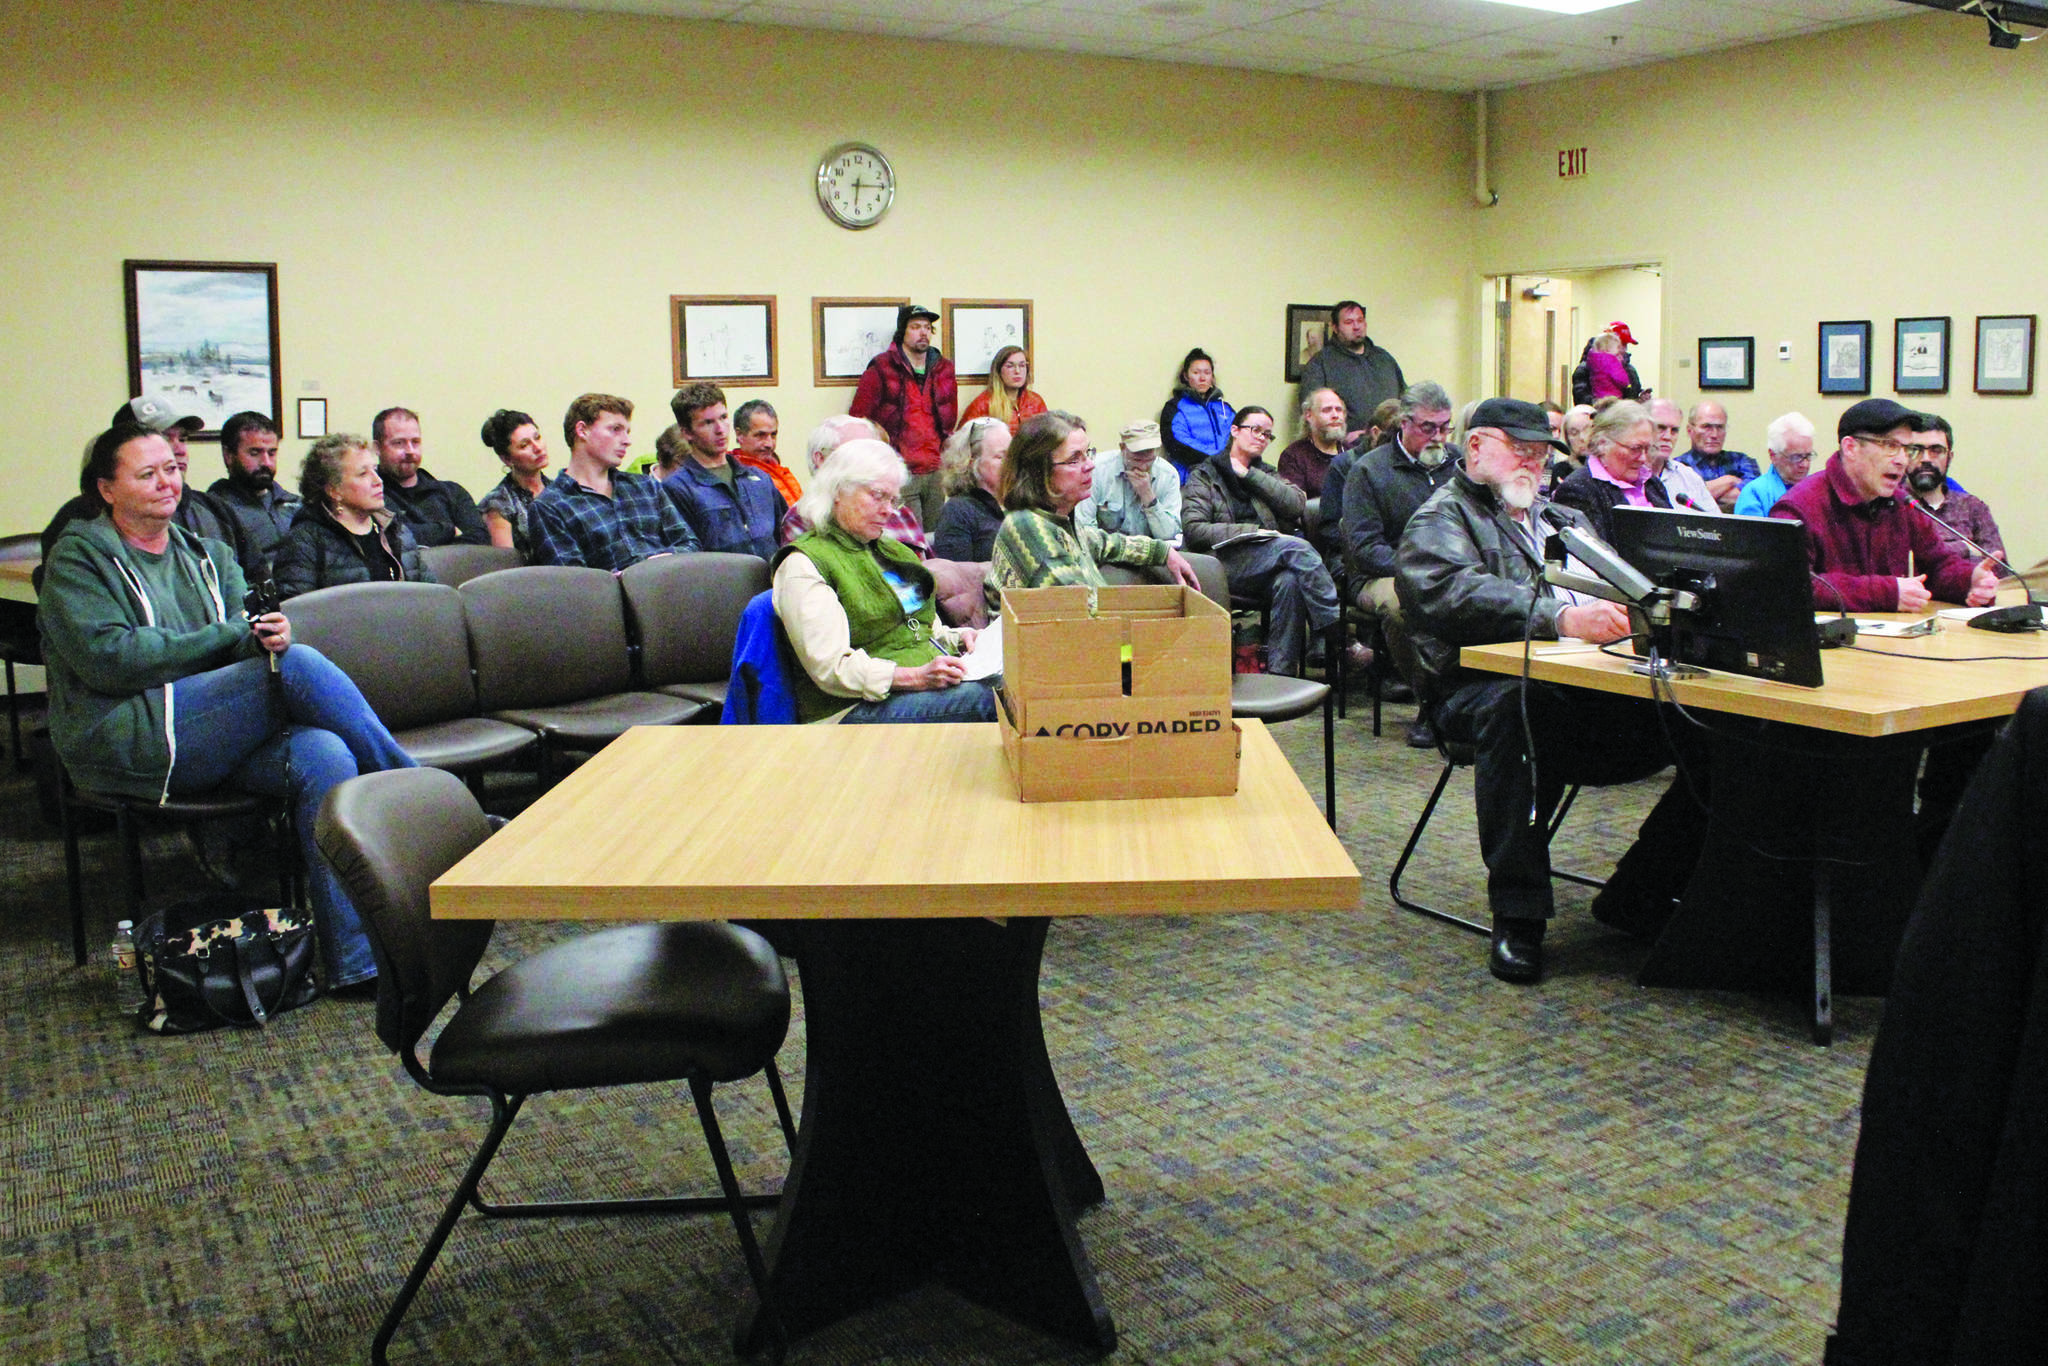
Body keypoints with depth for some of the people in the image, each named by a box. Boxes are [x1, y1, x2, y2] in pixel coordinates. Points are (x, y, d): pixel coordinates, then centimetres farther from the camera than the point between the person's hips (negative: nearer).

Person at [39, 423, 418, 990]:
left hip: (218, 736, 5)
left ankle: (355, 959, -33)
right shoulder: (79, 556, 6)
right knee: (300, 665, -27)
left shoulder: (208, 554, 23)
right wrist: (231, 637, -11)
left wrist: (270, 635, -16)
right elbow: (109, 659, -9)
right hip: (126, 741, -5)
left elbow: (251, 640, 10)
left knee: (322, 754, -29)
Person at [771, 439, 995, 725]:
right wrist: (916, 677, -25)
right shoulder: (804, 564, -2)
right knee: (982, 698, -33)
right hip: (857, 709, -8)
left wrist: (958, 637, 6)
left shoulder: (891, 550, 25)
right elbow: (831, 667, -14)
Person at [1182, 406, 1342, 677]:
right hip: (1226, 565, -4)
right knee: (1296, 547, -29)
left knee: (1289, 581, -33)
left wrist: (1249, 475, 5)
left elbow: (1298, 506, 7)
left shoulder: (1266, 475, 30)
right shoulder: (1204, 475, 15)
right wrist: (1252, 531, -10)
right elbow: (1193, 530, -3)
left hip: (1268, 566, 4)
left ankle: (1281, 673, -36)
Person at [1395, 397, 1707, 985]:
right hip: (1487, 687, -6)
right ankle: (1517, 915, -29)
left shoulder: (1566, 520, 32)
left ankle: (1636, 898, -1)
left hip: (1591, 686, 6)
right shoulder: (1441, 519, 6)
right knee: (1518, 707, -41)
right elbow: (1457, 594, -16)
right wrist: (1560, 617, -30)